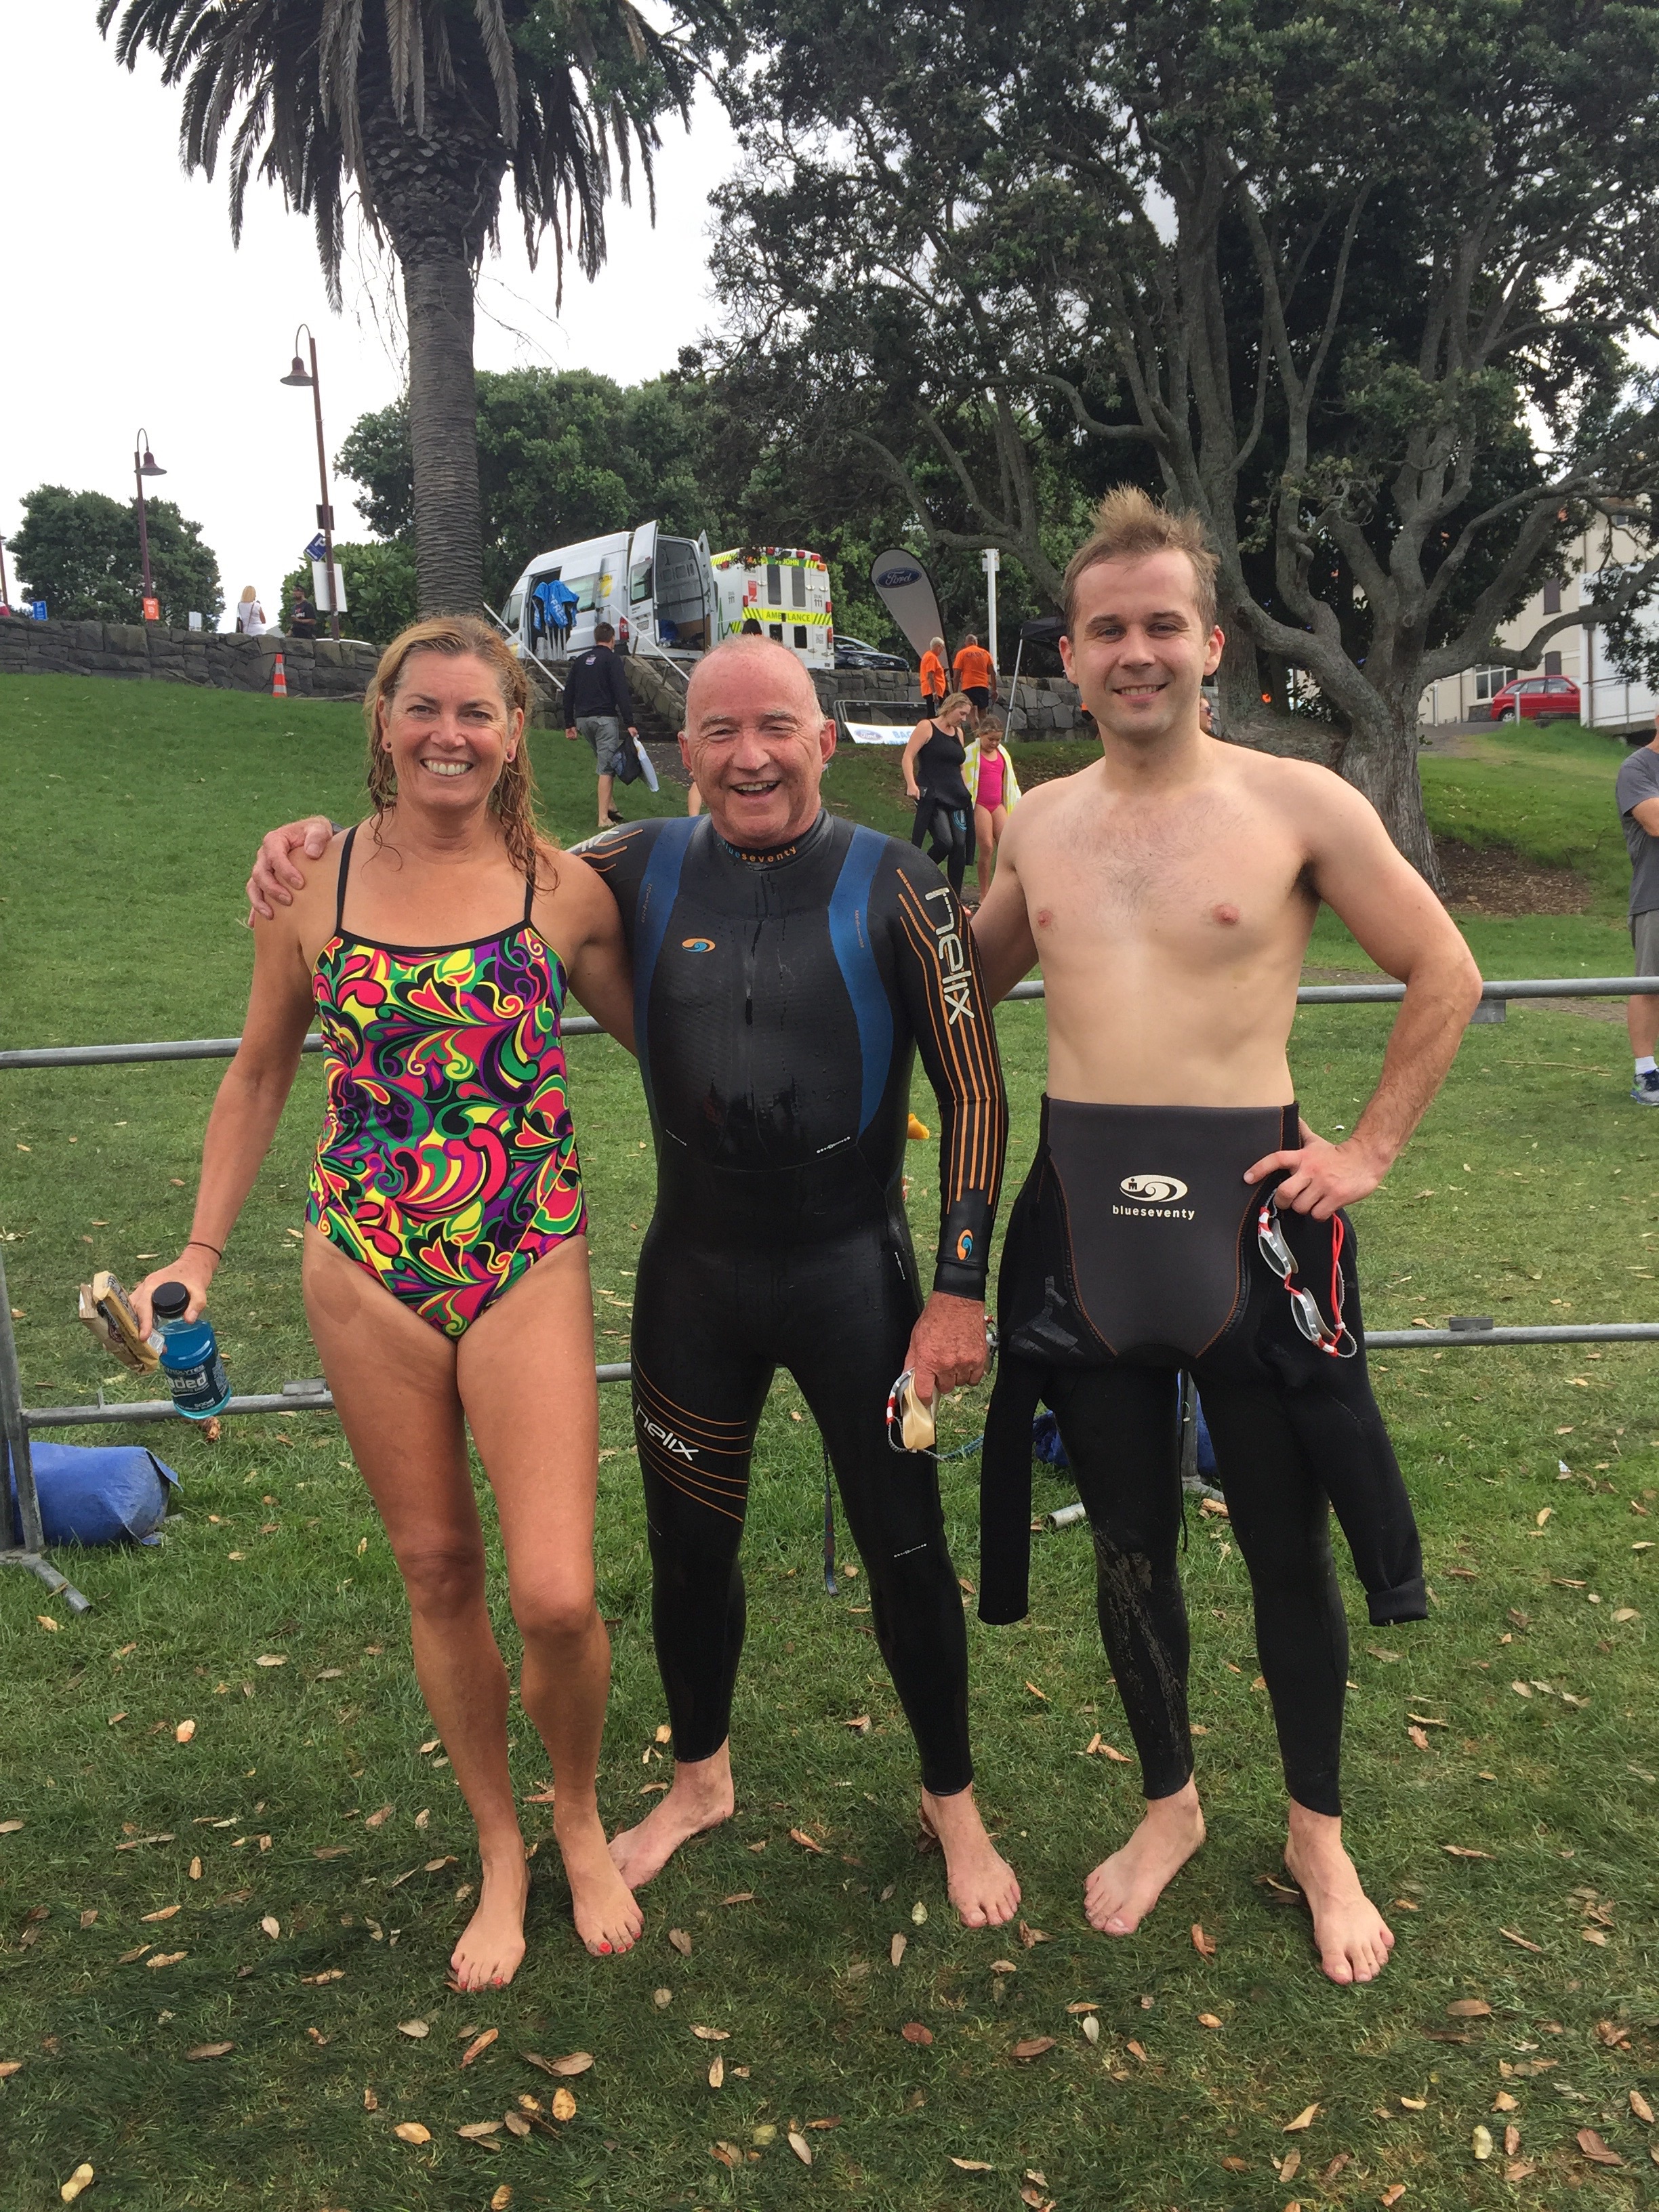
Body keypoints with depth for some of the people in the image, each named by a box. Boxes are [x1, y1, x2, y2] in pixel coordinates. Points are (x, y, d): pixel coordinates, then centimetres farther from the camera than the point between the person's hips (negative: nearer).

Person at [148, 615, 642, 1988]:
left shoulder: (565, 891, -2)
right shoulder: (311, 884, 1)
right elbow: (261, 1075, 10)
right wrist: (203, 1250, 9)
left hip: (528, 1269, -1)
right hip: (367, 1276, 2)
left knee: (556, 1598, -7)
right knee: (438, 1572, 12)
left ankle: (580, 1816, 26)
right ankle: (500, 1850, 35)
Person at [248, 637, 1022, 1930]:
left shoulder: (893, 890, -9)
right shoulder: (642, 874, -1)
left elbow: (973, 1094, -7)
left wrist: (959, 1289, -10)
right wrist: (327, 846, -5)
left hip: (854, 1266, -2)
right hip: (693, 1268, 3)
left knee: (906, 1550, 8)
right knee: (689, 1546, 16)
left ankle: (953, 1802, 34)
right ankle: (700, 1780, 44)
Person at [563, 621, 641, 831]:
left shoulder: (580, 660, 16)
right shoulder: (611, 660, -3)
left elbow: (568, 693, 16)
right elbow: (622, 693, -12)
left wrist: (569, 724, 20)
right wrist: (629, 723, -13)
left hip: (583, 719, 6)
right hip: (605, 718, -6)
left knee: (604, 762, 21)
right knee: (607, 767, -7)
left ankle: (609, 806, 16)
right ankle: (604, 818, -11)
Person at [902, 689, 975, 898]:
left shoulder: (958, 732, 18)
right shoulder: (927, 727, -2)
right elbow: (908, 757, -9)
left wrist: (965, 793, 22)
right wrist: (911, 785, -22)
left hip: (956, 798, 7)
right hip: (931, 796, -7)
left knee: (960, 845, 0)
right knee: (945, 842, -21)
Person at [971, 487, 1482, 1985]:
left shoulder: (1299, 806, -5)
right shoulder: (1038, 822, 8)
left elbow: (1447, 977, 1)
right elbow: (970, 982, 24)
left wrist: (1372, 1151, -4)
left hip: (1246, 1209, -3)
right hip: (1083, 1213, 3)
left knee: (1286, 1541, 10)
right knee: (1131, 1542, 15)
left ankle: (1319, 1832, 33)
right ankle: (1169, 1805, 37)